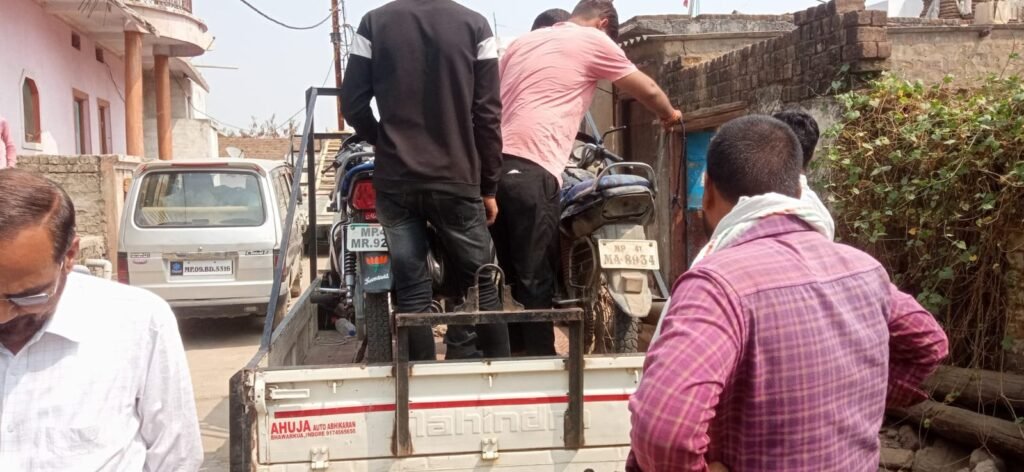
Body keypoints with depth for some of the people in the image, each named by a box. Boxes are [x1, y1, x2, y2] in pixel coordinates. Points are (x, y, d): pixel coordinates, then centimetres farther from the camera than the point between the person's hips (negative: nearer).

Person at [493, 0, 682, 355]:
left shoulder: (523, 42, 25)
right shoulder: (593, 40, 6)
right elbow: (647, 91, 15)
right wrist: (669, 114, 35)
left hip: (492, 163, 7)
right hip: (531, 170, -7)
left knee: (503, 276, 14)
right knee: (535, 281, -1)